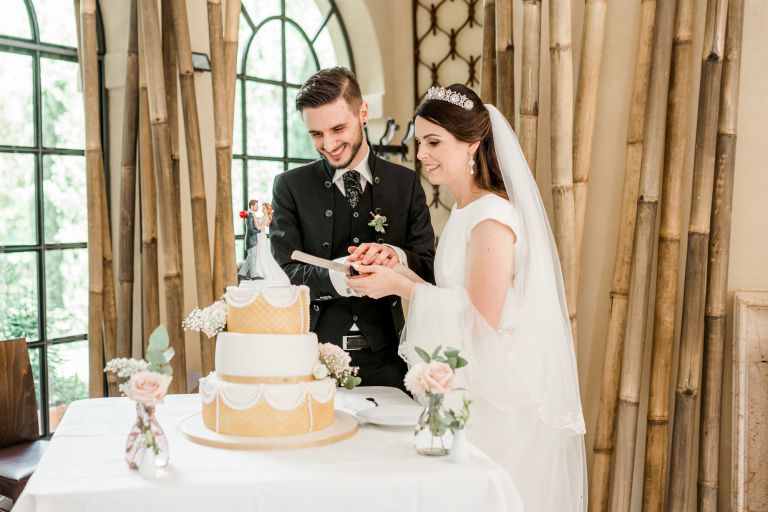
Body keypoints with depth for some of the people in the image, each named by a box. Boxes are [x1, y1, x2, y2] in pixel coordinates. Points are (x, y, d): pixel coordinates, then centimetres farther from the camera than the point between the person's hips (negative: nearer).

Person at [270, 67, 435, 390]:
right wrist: (336, 276, -28)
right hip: (314, 358, -1)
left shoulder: (406, 183, 3)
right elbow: (284, 274, -8)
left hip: (386, 360, 1)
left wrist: (397, 257, -23)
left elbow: (430, 270, 0)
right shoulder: (290, 187, 0)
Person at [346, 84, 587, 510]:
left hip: (499, 397, -9)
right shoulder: (465, 211, 10)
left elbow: (483, 319, -21)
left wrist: (402, 287, -20)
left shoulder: (492, 218, -19)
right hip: (468, 384, 9)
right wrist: (397, 269, 3)